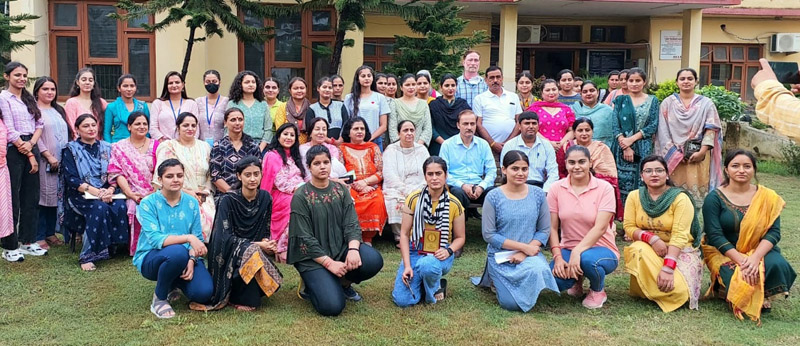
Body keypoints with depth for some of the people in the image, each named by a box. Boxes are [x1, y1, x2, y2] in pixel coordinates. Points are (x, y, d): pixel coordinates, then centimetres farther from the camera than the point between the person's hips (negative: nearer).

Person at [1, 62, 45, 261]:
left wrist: (31, 144, -8)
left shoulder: (29, 98, 15)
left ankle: (28, 241, 20)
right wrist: (29, 155, -10)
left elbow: (39, 124, 10)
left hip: (31, 148, 6)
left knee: (31, 197, 10)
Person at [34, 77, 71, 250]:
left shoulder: (58, 110, 19)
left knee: (56, 196, 8)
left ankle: (50, 233, 16)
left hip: (61, 160, 7)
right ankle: (39, 236, -2)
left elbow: (67, 133, 20)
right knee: (43, 197, -6)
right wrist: (49, 156, -15)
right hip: (44, 161, -7)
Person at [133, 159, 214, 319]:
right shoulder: (148, 203, -10)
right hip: (151, 258, -4)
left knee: (204, 292, -22)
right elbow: (155, 239, -23)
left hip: (186, 258, 4)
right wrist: (188, 238, -35)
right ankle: (159, 299, -11)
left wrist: (191, 260, -20)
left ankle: (173, 284, 15)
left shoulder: (191, 202, 2)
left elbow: (198, 238, -1)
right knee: (178, 252, -38)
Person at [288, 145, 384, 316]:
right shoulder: (300, 197, -8)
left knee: (374, 261, -24)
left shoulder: (341, 190, 5)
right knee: (332, 306, -23)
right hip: (313, 257, -5)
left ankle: (344, 282, 6)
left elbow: (352, 224, -2)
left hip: (341, 247, 5)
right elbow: (304, 238, -12)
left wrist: (353, 249, -22)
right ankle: (309, 286, 12)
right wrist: (329, 263, -19)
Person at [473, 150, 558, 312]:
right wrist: (523, 246, -14)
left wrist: (524, 253, -13)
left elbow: (544, 230, 2)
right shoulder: (493, 197, -7)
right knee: (512, 304, -17)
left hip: (530, 253, 2)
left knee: (539, 270, -32)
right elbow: (488, 234, -9)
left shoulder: (537, 194, 1)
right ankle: (496, 278, 18)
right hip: (501, 255, -2)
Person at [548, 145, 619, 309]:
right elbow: (552, 227, -4)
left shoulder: (604, 188, -9)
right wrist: (557, 256, -18)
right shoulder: (557, 188, -2)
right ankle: (577, 279, 12)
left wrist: (577, 252, -29)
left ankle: (598, 291, 0)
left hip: (602, 249, -2)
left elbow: (600, 228, -18)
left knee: (587, 258, -38)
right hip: (568, 249, 2)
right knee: (553, 279, -28)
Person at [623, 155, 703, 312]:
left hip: (679, 251, -2)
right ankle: (645, 290, -4)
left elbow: (679, 235, -22)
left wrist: (667, 267, -33)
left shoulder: (680, 198, -14)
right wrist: (651, 238, -25)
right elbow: (629, 227, -4)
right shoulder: (634, 196, -2)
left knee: (676, 289, -29)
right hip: (647, 249, 2)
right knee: (639, 250, -34)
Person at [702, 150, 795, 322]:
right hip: (724, 252, -2)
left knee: (778, 265, -30)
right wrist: (740, 259, -25)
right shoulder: (714, 198, -6)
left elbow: (774, 232, -8)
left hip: (758, 251, 2)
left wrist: (755, 257, -25)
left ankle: (762, 296, 1)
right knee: (741, 281, -31)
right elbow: (715, 235, -13)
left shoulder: (768, 197, 0)